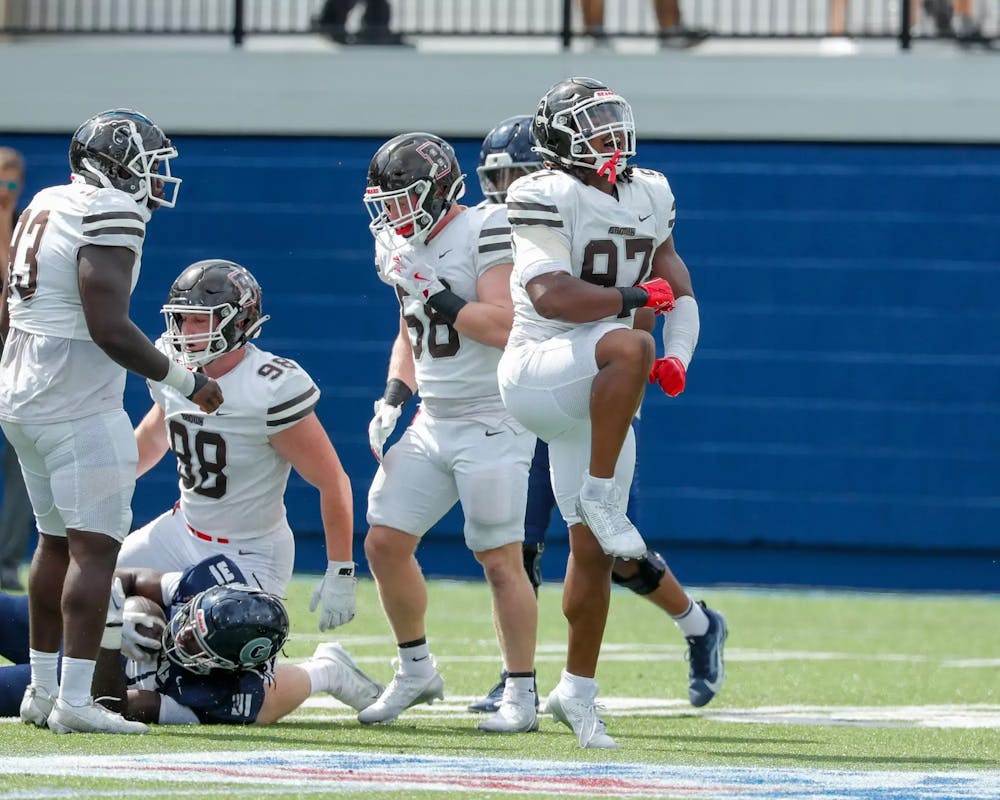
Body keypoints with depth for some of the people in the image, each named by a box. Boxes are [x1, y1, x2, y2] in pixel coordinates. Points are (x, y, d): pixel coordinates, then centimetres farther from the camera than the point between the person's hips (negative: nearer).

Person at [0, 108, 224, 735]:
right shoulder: (110, 216, -15)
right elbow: (109, 329, -21)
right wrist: (186, 382, -12)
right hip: (79, 408, -10)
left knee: (57, 539, 18)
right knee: (96, 546, -9)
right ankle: (75, 699, -14)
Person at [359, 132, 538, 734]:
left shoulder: (486, 233, -14)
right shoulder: (412, 250, 10)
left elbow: (501, 327, -24)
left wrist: (430, 289, -21)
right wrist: (394, 398, 9)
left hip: (492, 422, -8)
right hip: (433, 423, 8)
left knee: (501, 560, -6)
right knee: (385, 543, 3)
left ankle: (522, 696, 2)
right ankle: (416, 671, 20)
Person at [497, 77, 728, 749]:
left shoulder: (649, 197, 12)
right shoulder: (547, 198, -11)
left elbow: (679, 290, 17)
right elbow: (553, 297, -22)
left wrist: (678, 356, -1)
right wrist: (635, 297, -14)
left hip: (598, 396, 7)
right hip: (535, 374, -7)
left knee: (594, 549, 4)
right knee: (629, 346, -37)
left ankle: (578, 692, 17)